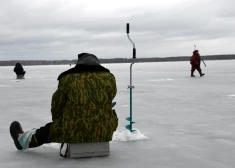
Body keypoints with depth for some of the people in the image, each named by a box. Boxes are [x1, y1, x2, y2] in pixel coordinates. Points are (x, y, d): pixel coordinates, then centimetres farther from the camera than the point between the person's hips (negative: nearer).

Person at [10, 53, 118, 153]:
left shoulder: (67, 79, -3)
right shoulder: (109, 78, 1)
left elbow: (57, 106, 7)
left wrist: (58, 121, 27)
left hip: (74, 133, -1)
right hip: (104, 133, 1)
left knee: (51, 128, 28)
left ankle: (25, 140, 54)